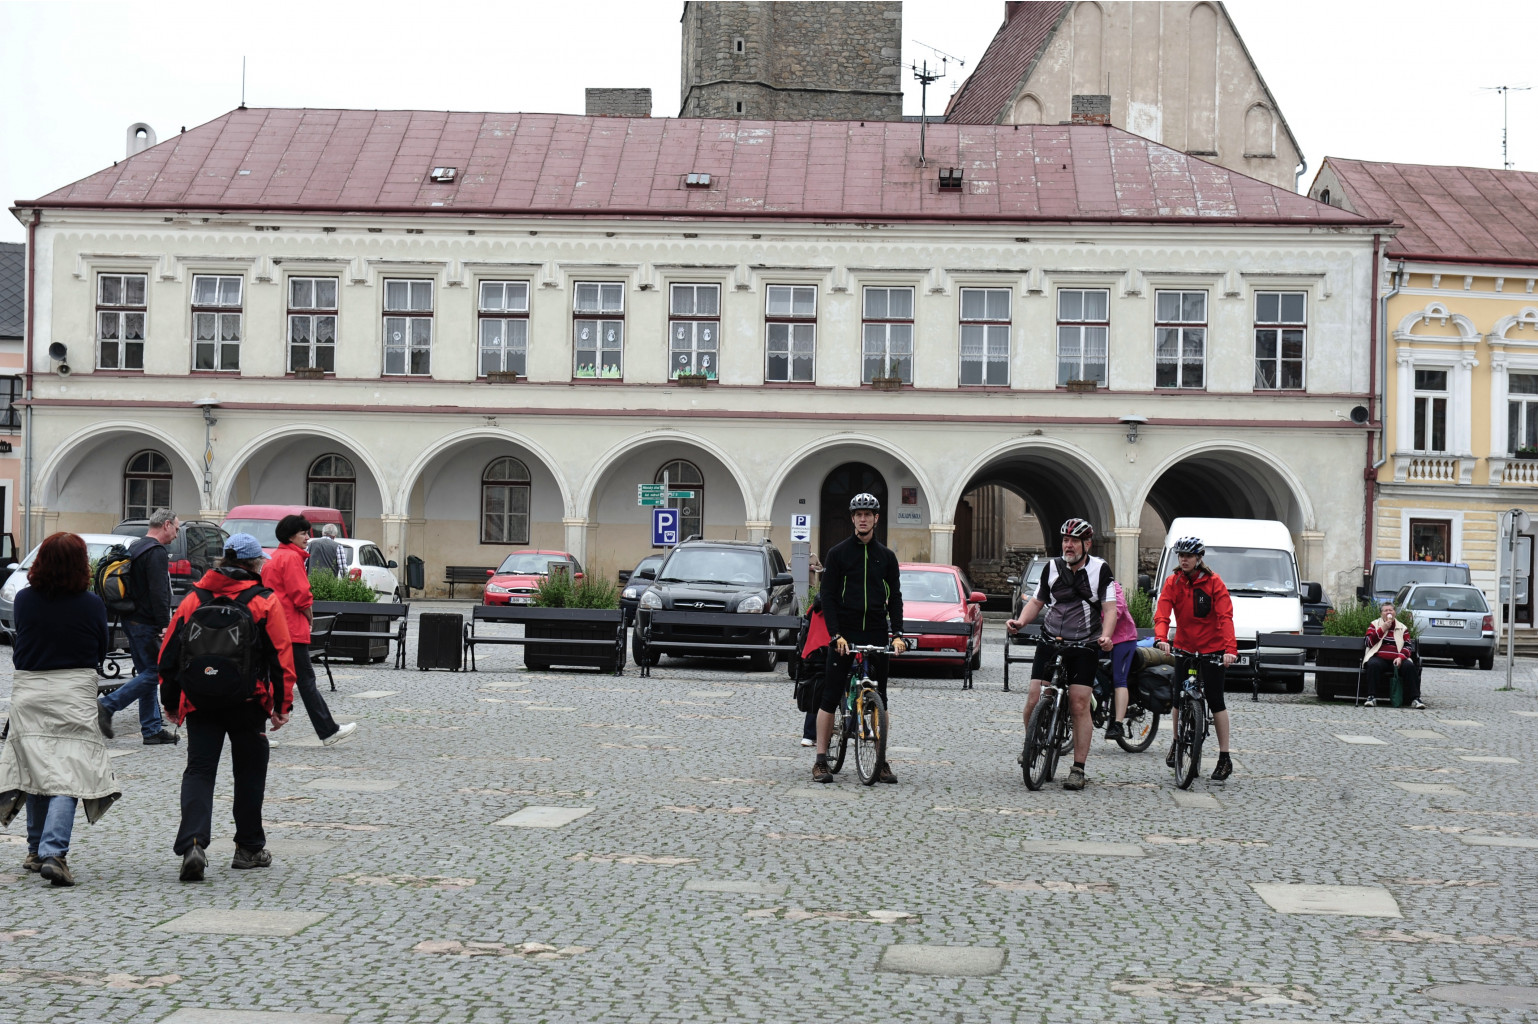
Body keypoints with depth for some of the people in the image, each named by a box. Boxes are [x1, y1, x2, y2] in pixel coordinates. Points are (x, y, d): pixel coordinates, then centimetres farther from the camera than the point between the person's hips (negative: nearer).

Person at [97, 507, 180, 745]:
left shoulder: (135, 548, 18)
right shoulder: (156, 553, -14)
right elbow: (159, 593, -22)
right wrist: (164, 625, -23)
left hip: (132, 620, 10)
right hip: (146, 624, -10)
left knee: (146, 672, 11)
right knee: (153, 672, -7)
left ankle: (152, 729, 11)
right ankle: (108, 706, -13)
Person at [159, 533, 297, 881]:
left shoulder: (193, 600, 7)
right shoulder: (265, 602, -1)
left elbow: (169, 653, 9)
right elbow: (281, 657, -3)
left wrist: (171, 701, 18)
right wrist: (282, 705, 3)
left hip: (200, 704, 2)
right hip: (248, 705, -2)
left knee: (199, 771, 2)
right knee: (249, 773, 13)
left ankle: (192, 844, -18)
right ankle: (249, 848, 20)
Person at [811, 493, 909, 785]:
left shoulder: (886, 556, 10)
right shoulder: (839, 553, 2)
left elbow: (895, 597, 9)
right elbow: (827, 596, -1)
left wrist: (897, 634, -4)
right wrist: (836, 634, -12)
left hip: (876, 633, 2)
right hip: (845, 634, -2)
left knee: (879, 698, 3)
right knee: (830, 697, -4)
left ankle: (881, 761, 9)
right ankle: (821, 761, 1)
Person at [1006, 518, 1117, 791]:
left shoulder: (1100, 569, 0)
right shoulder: (1052, 568, 8)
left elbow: (1110, 608, -4)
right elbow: (1037, 601, 17)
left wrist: (1105, 636, -22)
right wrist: (1021, 621, -3)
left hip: (1084, 647, -2)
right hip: (1050, 643, 3)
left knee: (1079, 706, -7)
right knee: (1034, 700, -8)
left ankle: (1078, 769, -1)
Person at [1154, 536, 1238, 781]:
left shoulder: (1213, 582, -9)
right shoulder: (1173, 583, -2)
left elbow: (1225, 616, -16)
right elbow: (1162, 614, -12)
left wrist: (1230, 649, -29)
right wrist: (1161, 638, -32)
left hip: (1212, 648, -3)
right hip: (1184, 647, 3)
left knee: (1215, 700, -5)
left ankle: (1224, 758, -1)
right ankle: (1176, 742, 25)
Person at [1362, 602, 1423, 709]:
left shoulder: (1402, 628, 19)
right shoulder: (1374, 625, 17)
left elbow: (1408, 646, 8)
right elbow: (1370, 642, 2)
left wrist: (1400, 657, -11)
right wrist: (1382, 629, -4)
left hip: (1397, 660, 2)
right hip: (1379, 658, -2)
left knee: (1410, 666, -29)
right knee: (1373, 665, -36)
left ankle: (1415, 699, -27)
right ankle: (1371, 697, -36)